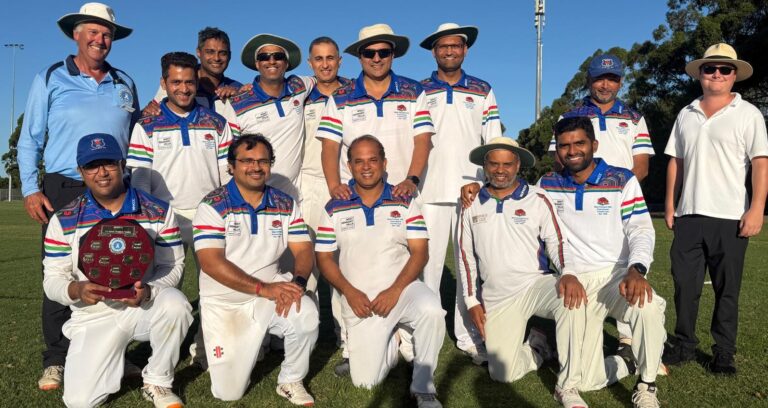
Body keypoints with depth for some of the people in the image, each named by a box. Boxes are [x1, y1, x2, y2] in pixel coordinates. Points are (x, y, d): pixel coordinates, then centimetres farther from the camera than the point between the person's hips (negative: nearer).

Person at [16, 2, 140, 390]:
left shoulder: (125, 84, 13)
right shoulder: (50, 79, 6)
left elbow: (136, 138, 18)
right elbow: (29, 140, 5)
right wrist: (30, 189, -5)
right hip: (63, 190, -2)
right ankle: (56, 361, 9)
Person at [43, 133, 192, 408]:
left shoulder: (158, 212, -5)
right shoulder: (64, 221, -2)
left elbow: (173, 265, -5)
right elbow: (52, 280, -2)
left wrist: (148, 291, -26)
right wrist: (77, 290, -26)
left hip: (145, 306, -1)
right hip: (94, 316, 1)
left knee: (175, 303, -36)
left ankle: (158, 383, -9)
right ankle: (113, 358, 25)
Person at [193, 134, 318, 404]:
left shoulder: (285, 205, 3)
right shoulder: (213, 206, -9)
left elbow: (303, 250, -1)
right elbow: (211, 262, -19)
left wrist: (297, 282, -24)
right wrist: (262, 288, -27)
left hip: (272, 293, 2)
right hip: (223, 303, -2)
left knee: (306, 313, -31)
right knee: (229, 392, -3)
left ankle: (291, 381, -3)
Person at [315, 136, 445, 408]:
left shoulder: (404, 202, 3)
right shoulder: (335, 208, 4)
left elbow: (420, 252, -4)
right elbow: (324, 258, 3)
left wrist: (395, 290, -18)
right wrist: (350, 292, -12)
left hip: (402, 288, -1)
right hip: (360, 301, 1)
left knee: (432, 310, -35)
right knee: (365, 380, -6)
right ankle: (393, 340, 27)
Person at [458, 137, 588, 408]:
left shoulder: (537, 199, 1)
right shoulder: (472, 205, 7)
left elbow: (557, 241, -4)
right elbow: (466, 255, 10)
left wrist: (567, 273, -25)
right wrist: (471, 301, 6)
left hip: (537, 285, -1)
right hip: (496, 298, 2)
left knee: (571, 298, -36)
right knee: (503, 373, -10)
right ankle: (536, 347, 24)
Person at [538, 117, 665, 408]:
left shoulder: (622, 180, 3)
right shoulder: (547, 185, 8)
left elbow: (641, 229, -5)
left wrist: (637, 270, -23)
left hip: (617, 275, -1)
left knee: (648, 307, -39)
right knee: (586, 381, -8)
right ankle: (632, 363, 28)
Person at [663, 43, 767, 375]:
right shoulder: (686, 115, 12)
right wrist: (670, 204, 8)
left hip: (730, 217, -3)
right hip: (689, 214, 3)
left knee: (727, 289, 5)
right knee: (684, 283, 6)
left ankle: (724, 353, 16)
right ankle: (684, 344, 19)